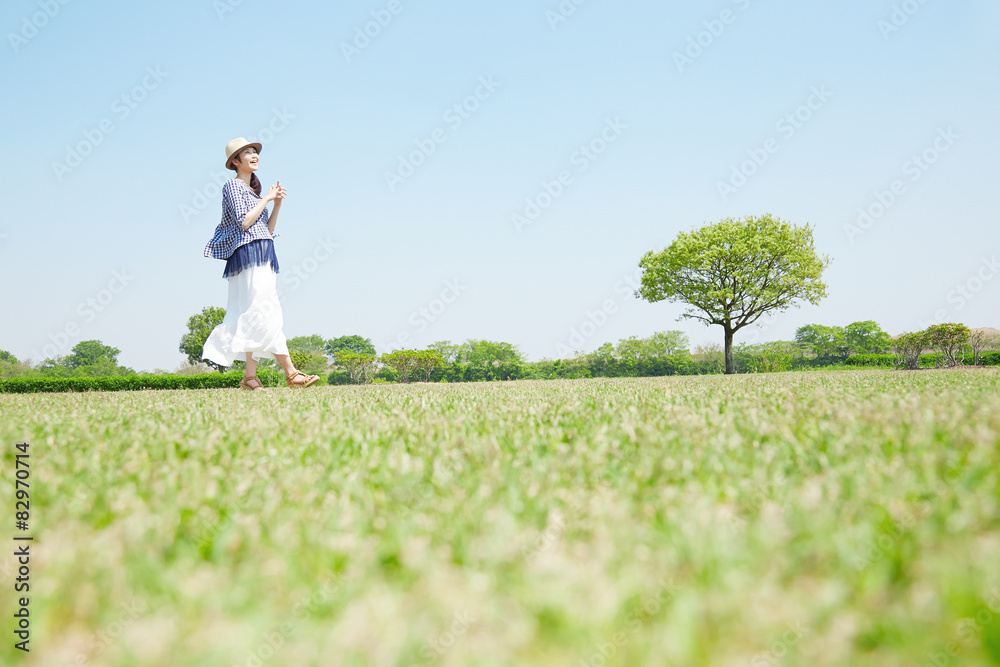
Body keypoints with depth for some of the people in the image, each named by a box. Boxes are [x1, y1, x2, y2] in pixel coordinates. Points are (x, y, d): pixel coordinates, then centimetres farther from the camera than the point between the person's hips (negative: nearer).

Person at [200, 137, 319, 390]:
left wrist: (278, 204, 8)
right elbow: (244, 222, -12)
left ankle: (250, 377, 1)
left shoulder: (253, 190, 24)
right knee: (263, 312, -13)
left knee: (254, 316, 3)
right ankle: (291, 372, -19)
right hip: (248, 254, -9)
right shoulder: (232, 185, 0)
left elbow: (268, 230, 20)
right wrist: (266, 199, -4)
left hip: (264, 256, 9)